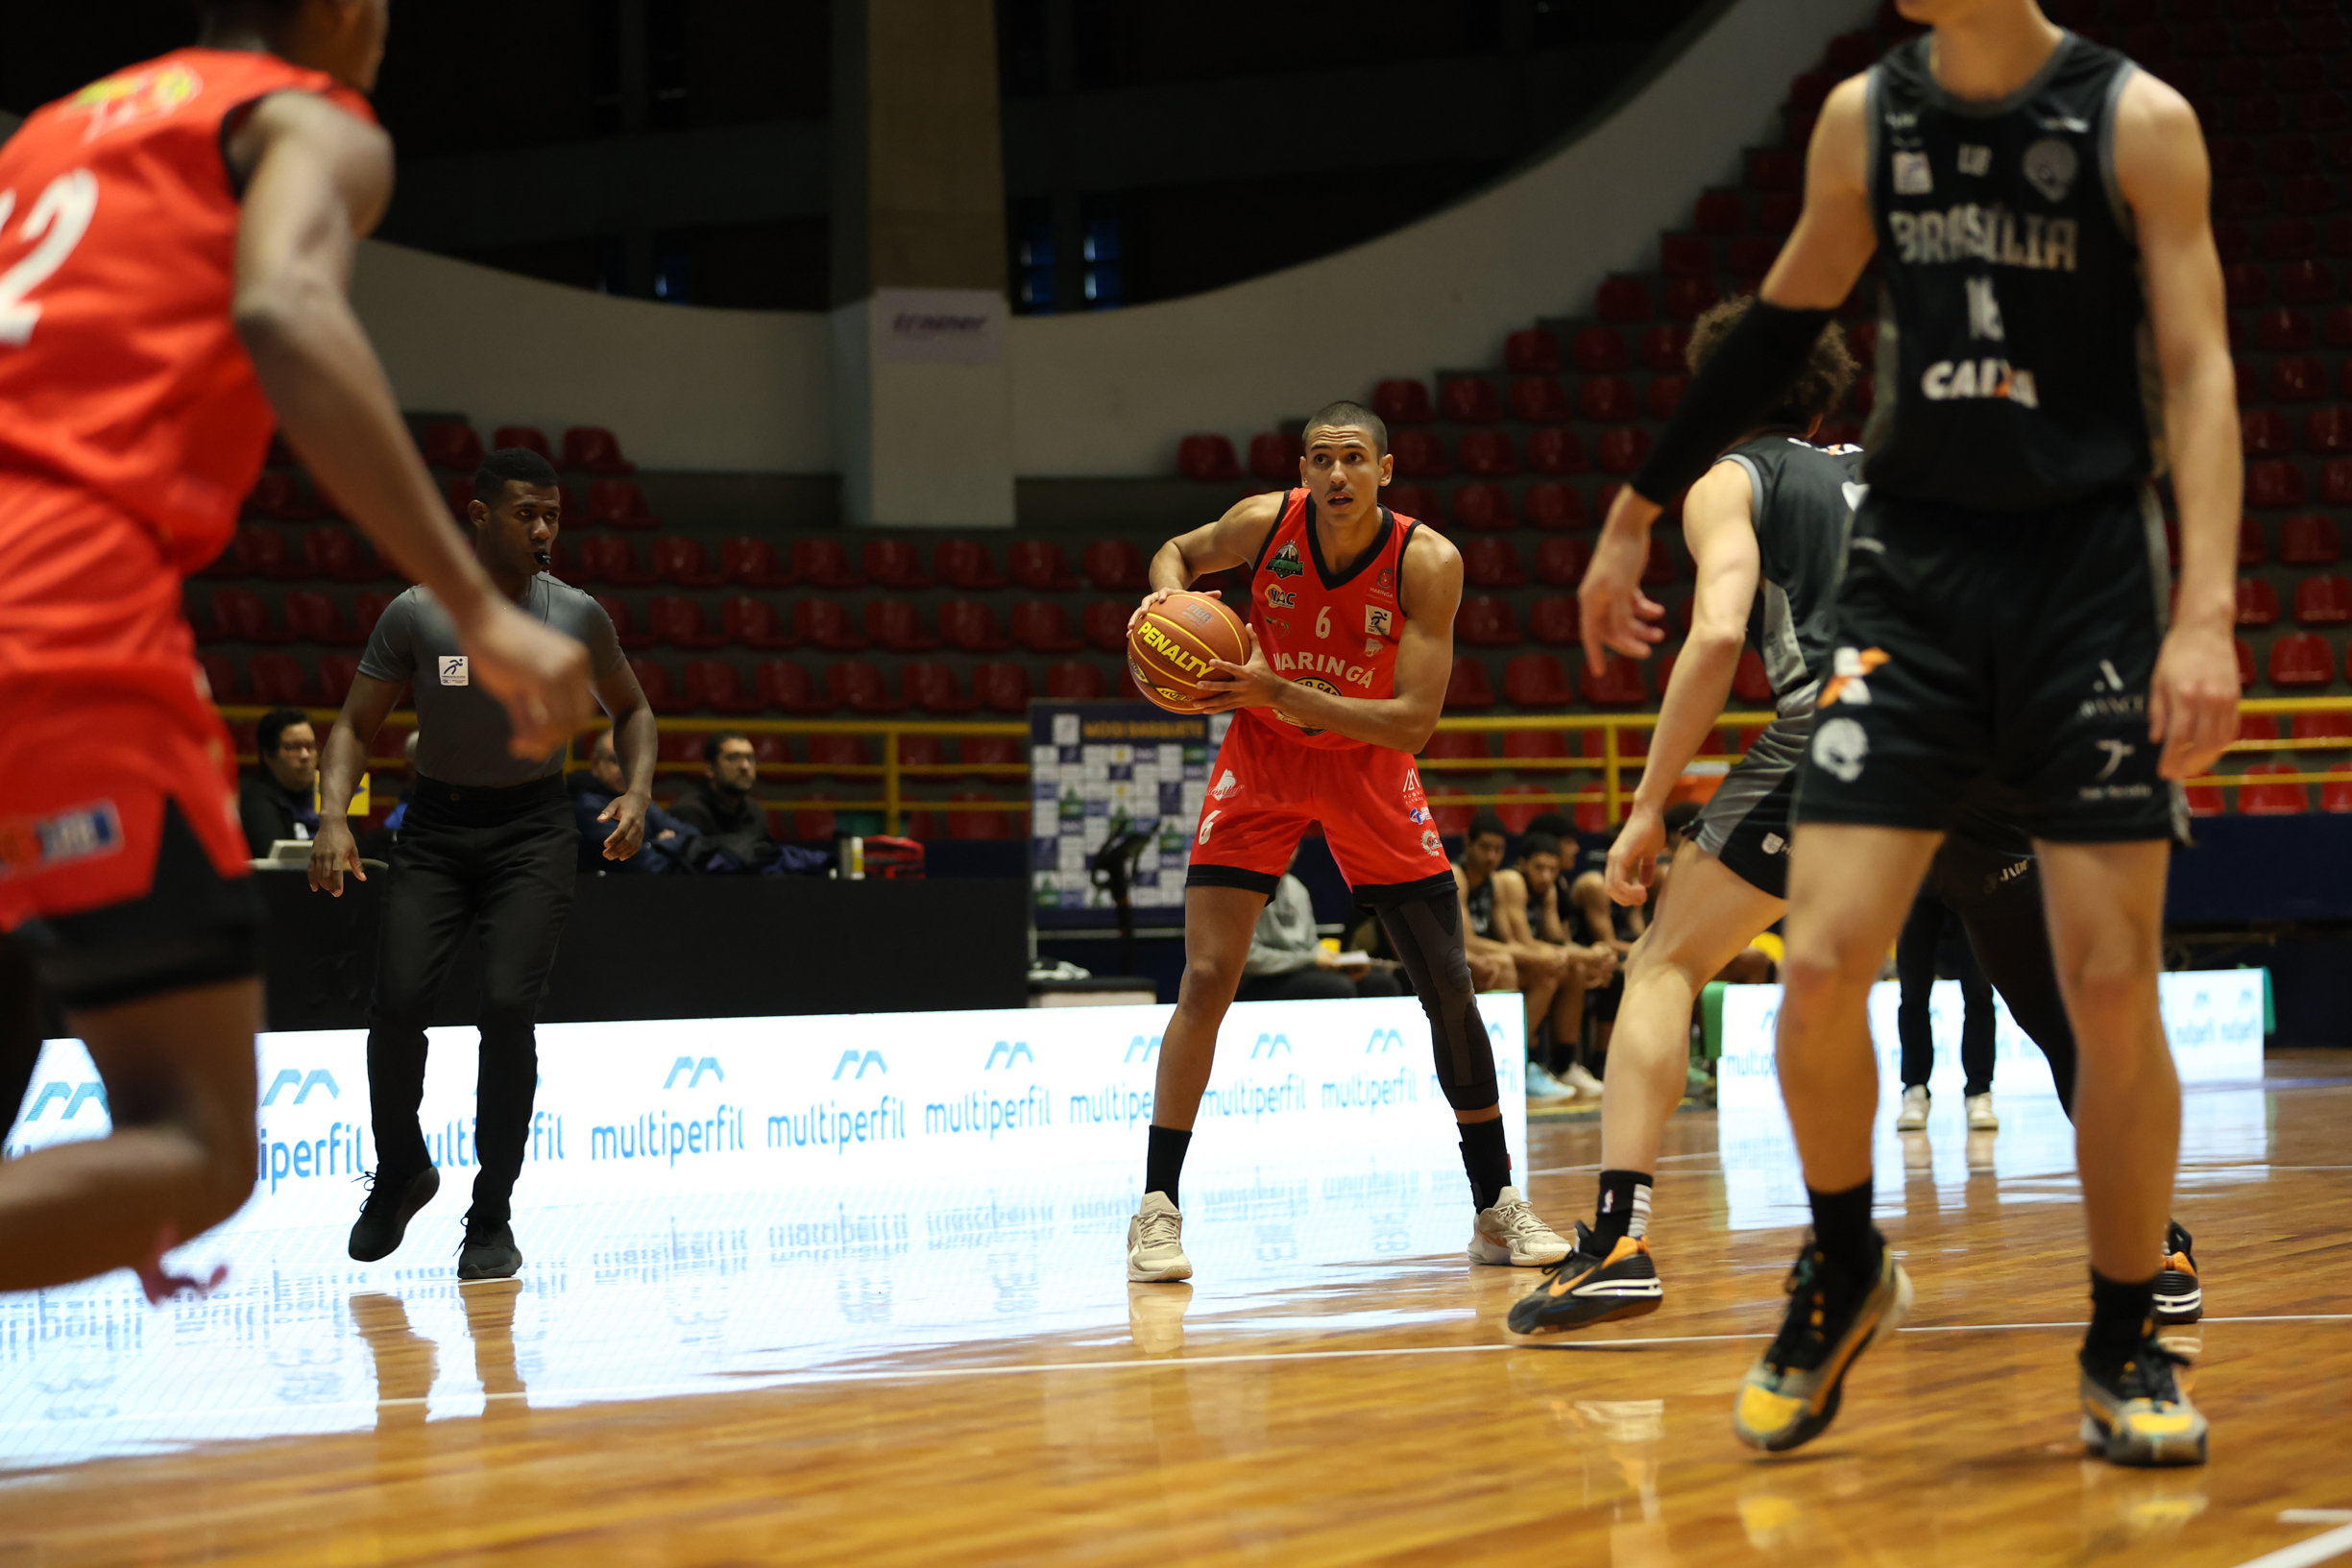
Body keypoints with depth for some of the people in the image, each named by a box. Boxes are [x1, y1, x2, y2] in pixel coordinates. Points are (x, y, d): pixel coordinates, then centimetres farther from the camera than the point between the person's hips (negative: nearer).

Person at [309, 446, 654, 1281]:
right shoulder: (415, 615, -8)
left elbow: (632, 709, 12)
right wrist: (333, 817, -18)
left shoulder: (578, 617, -4)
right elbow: (355, 725, -1)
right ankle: (400, 1172, 17)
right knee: (397, 1002, -12)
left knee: (508, 1007, -15)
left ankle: (492, 1219, -2)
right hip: (436, 826, 0)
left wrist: (638, 789, -6)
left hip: (533, 828, 0)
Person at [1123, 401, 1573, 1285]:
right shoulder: (1264, 523, -18)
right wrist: (1167, 593, -18)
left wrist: (1281, 694, -35)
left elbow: (1413, 723, -26)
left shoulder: (1426, 563, -22)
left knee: (1450, 988, 0)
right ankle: (1157, 1211, -8)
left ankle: (1496, 1206, 13)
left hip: (1370, 765, 0)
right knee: (1207, 977, -13)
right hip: (1262, 757, 0)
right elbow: (1179, 551, 5)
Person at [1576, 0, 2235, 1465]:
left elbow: (2198, 369, -10)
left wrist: (2206, 614, -22)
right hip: (1912, 566, 3)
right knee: (1821, 965, -8)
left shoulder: (2136, 122, -6)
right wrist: (1640, 508, 24)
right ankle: (1844, 1273, 17)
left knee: (2113, 986, -3)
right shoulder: (1865, 118, 5)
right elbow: (1783, 325, 18)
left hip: (2088, 574, -3)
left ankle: (2127, 1349, 13)